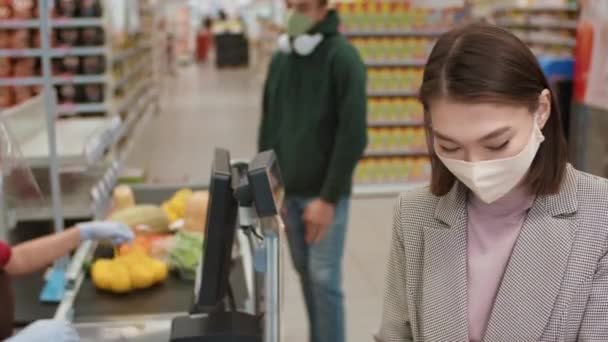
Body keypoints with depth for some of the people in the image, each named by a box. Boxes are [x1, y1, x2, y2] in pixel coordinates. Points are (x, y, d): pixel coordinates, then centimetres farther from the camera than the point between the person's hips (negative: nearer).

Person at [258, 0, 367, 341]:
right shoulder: (281, 58, 8)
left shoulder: (342, 57, -12)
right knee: (305, 273, 13)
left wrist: (328, 198, -17)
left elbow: (353, 135, -16)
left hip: (324, 194, -6)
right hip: (287, 190, 6)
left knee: (324, 278, -2)